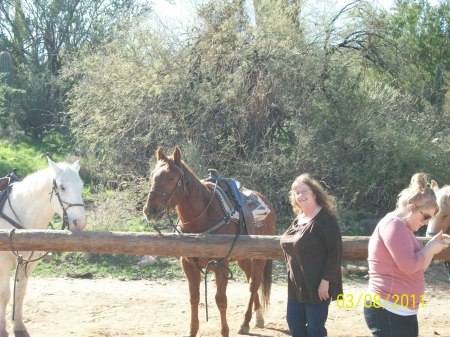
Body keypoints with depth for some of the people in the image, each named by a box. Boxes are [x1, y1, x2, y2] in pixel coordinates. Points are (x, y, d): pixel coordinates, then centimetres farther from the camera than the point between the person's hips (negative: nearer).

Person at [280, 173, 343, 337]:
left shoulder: (326, 219, -16)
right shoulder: (299, 218, 11)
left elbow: (335, 253, -20)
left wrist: (325, 281, -22)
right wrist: (291, 272, 17)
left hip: (317, 285, -9)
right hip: (296, 284, 9)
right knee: (294, 322, 14)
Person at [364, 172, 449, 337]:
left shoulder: (402, 227, 20)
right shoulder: (393, 224, -14)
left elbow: (418, 268, 24)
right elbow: (409, 265, -23)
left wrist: (432, 246, 10)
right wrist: (430, 248, -8)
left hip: (401, 311, 11)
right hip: (388, 311, -11)